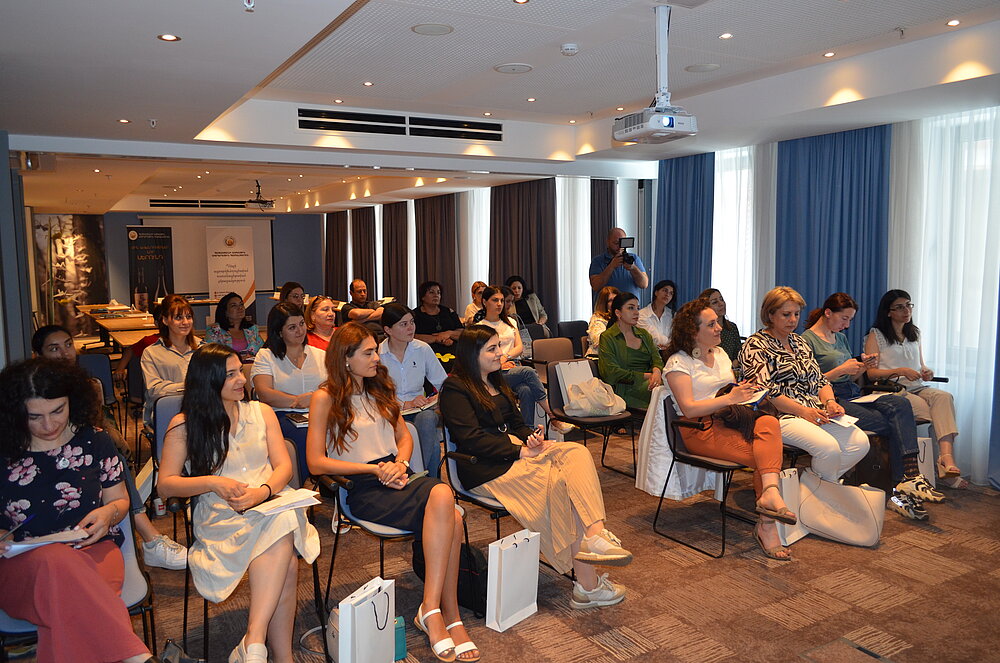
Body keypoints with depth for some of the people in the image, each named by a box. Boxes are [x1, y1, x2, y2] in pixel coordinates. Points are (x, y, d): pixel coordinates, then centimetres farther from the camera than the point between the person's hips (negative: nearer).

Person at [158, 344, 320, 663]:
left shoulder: (261, 412, 15)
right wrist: (213, 483, -13)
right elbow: (165, 485, 3)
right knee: (286, 566, -34)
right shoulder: (184, 425, 7)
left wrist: (263, 491, -14)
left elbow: (283, 465, 8)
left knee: (282, 524, -38)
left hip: (270, 504, 3)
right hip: (219, 516, -2)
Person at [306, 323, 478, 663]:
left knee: (448, 507, -31)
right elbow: (316, 462, -4)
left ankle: (431, 609, -27)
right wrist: (375, 469, -10)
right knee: (444, 502, -32)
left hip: (394, 477, 6)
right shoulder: (326, 398, 0)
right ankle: (450, 618, -26)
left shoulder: (379, 388, 19)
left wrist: (400, 464, 0)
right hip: (360, 488, -5)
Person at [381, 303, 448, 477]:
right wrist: (406, 404, -17)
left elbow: (444, 383, 10)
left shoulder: (423, 349, 7)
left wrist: (440, 397, -12)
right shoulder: (377, 354, -3)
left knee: (427, 418, -35)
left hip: (421, 411, 3)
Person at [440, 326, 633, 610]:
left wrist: (533, 439, -3)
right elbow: (471, 438, -15)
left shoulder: (496, 382, 23)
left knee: (577, 453, -21)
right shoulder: (454, 388, -4)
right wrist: (520, 451, -18)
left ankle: (595, 535, -33)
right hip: (484, 468, -8)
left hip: (514, 451, 8)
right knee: (560, 481, -26)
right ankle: (587, 582, -25)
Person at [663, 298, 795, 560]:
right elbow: (689, 409, -13)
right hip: (700, 430, -6)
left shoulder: (720, 353, 22)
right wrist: (730, 398, -17)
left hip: (729, 422, 6)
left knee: (769, 423, -29)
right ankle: (767, 524, -25)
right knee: (767, 456, -27)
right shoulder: (678, 363, -3)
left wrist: (746, 391, 1)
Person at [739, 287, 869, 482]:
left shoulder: (799, 342, 23)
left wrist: (829, 401, 0)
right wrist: (803, 411, -17)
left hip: (816, 411, 8)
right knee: (829, 447, -29)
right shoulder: (755, 346, -3)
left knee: (860, 442, -14)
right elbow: (764, 392, -13)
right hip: (782, 415, -8)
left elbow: (819, 380, 22)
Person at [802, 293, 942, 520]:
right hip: (832, 400, -7)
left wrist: (863, 366, 7)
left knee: (899, 404, -23)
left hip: (853, 396, 7)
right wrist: (841, 370, -15)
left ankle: (908, 480, -33)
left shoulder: (841, 338, 22)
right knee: (892, 425, -24)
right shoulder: (807, 340, -4)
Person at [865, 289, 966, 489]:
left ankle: (946, 456, -49)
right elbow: (871, 372, -2)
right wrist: (900, 371, -16)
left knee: (943, 396, -31)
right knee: (932, 412, -33)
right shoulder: (876, 336, 7)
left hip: (917, 388, 5)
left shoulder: (914, 334, 25)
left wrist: (927, 372, 5)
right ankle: (946, 465, -32)